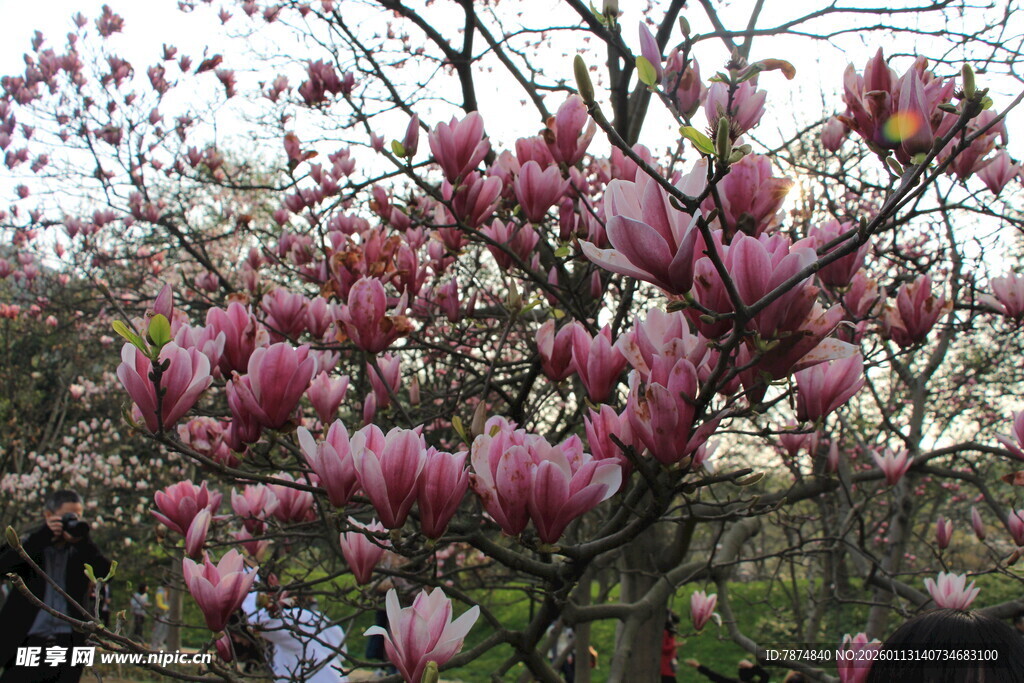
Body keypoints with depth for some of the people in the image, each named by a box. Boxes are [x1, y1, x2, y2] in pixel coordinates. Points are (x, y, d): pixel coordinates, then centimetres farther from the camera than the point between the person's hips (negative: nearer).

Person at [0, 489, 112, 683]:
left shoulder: (81, 553, 11)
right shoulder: (27, 545, 8)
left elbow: (105, 572, -4)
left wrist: (84, 541, -11)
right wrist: (44, 535, -14)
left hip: (68, 645, 1)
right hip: (28, 645, -1)